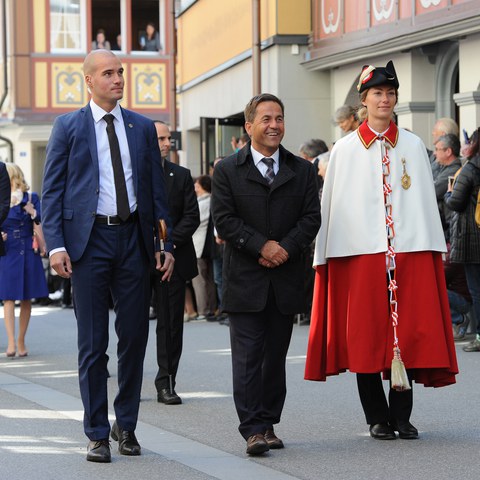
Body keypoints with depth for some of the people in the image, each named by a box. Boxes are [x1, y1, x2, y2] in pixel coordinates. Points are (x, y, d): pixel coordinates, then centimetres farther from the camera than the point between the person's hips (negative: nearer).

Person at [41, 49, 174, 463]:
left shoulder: (143, 128, 11)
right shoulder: (68, 127, 3)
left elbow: (157, 189, 12)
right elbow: (52, 190, 0)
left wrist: (165, 243, 4)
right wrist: (56, 244, -11)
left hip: (133, 238, 3)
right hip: (89, 239, -3)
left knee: (135, 336, 6)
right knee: (93, 342, 0)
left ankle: (126, 425, 21)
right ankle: (97, 433, 7)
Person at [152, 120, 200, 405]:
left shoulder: (181, 176, 9)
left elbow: (192, 215, 4)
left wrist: (169, 241, -9)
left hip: (174, 259, 2)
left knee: (171, 324, 2)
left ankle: (166, 383, 7)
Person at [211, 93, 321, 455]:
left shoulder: (302, 170, 10)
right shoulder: (228, 170, 3)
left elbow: (312, 217, 4)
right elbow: (224, 219, -4)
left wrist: (285, 248, -11)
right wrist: (262, 246, -13)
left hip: (286, 279, 3)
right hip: (245, 279, -3)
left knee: (276, 355, 8)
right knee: (248, 355, -7)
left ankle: (269, 424, 15)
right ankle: (253, 430, -9)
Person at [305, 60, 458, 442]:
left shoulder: (413, 147, 10)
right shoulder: (345, 150, 6)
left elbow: (427, 201, 9)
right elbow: (330, 205, 6)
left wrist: (434, 249, 3)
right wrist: (324, 255, 0)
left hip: (410, 251, 1)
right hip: (359, 251, -1)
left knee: (408, 330, -2)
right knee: (365, 334, 1)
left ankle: (401, 415, 6)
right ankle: (377, 418, 9)